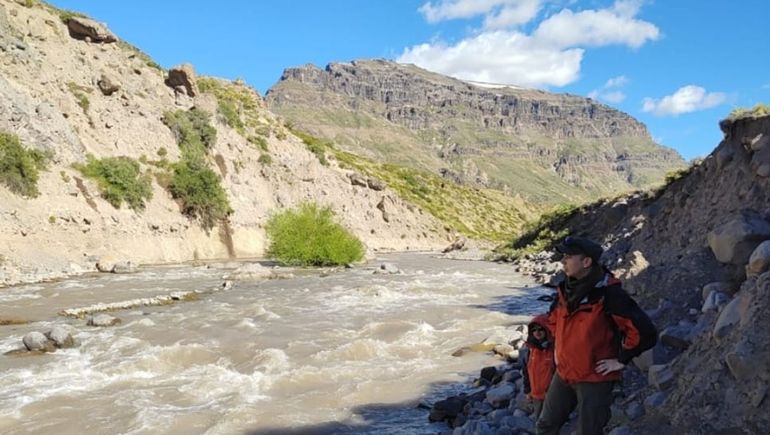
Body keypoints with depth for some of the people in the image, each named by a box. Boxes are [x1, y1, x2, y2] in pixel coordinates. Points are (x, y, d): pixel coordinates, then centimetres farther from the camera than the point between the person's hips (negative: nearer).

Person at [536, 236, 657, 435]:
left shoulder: (609, 294, -23)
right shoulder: (567, 289, 0)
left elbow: (645, 332, -25)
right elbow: (554, 318, 22)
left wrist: (621, 360, -16)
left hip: (595, 378, -7)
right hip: (563, 373, 7)